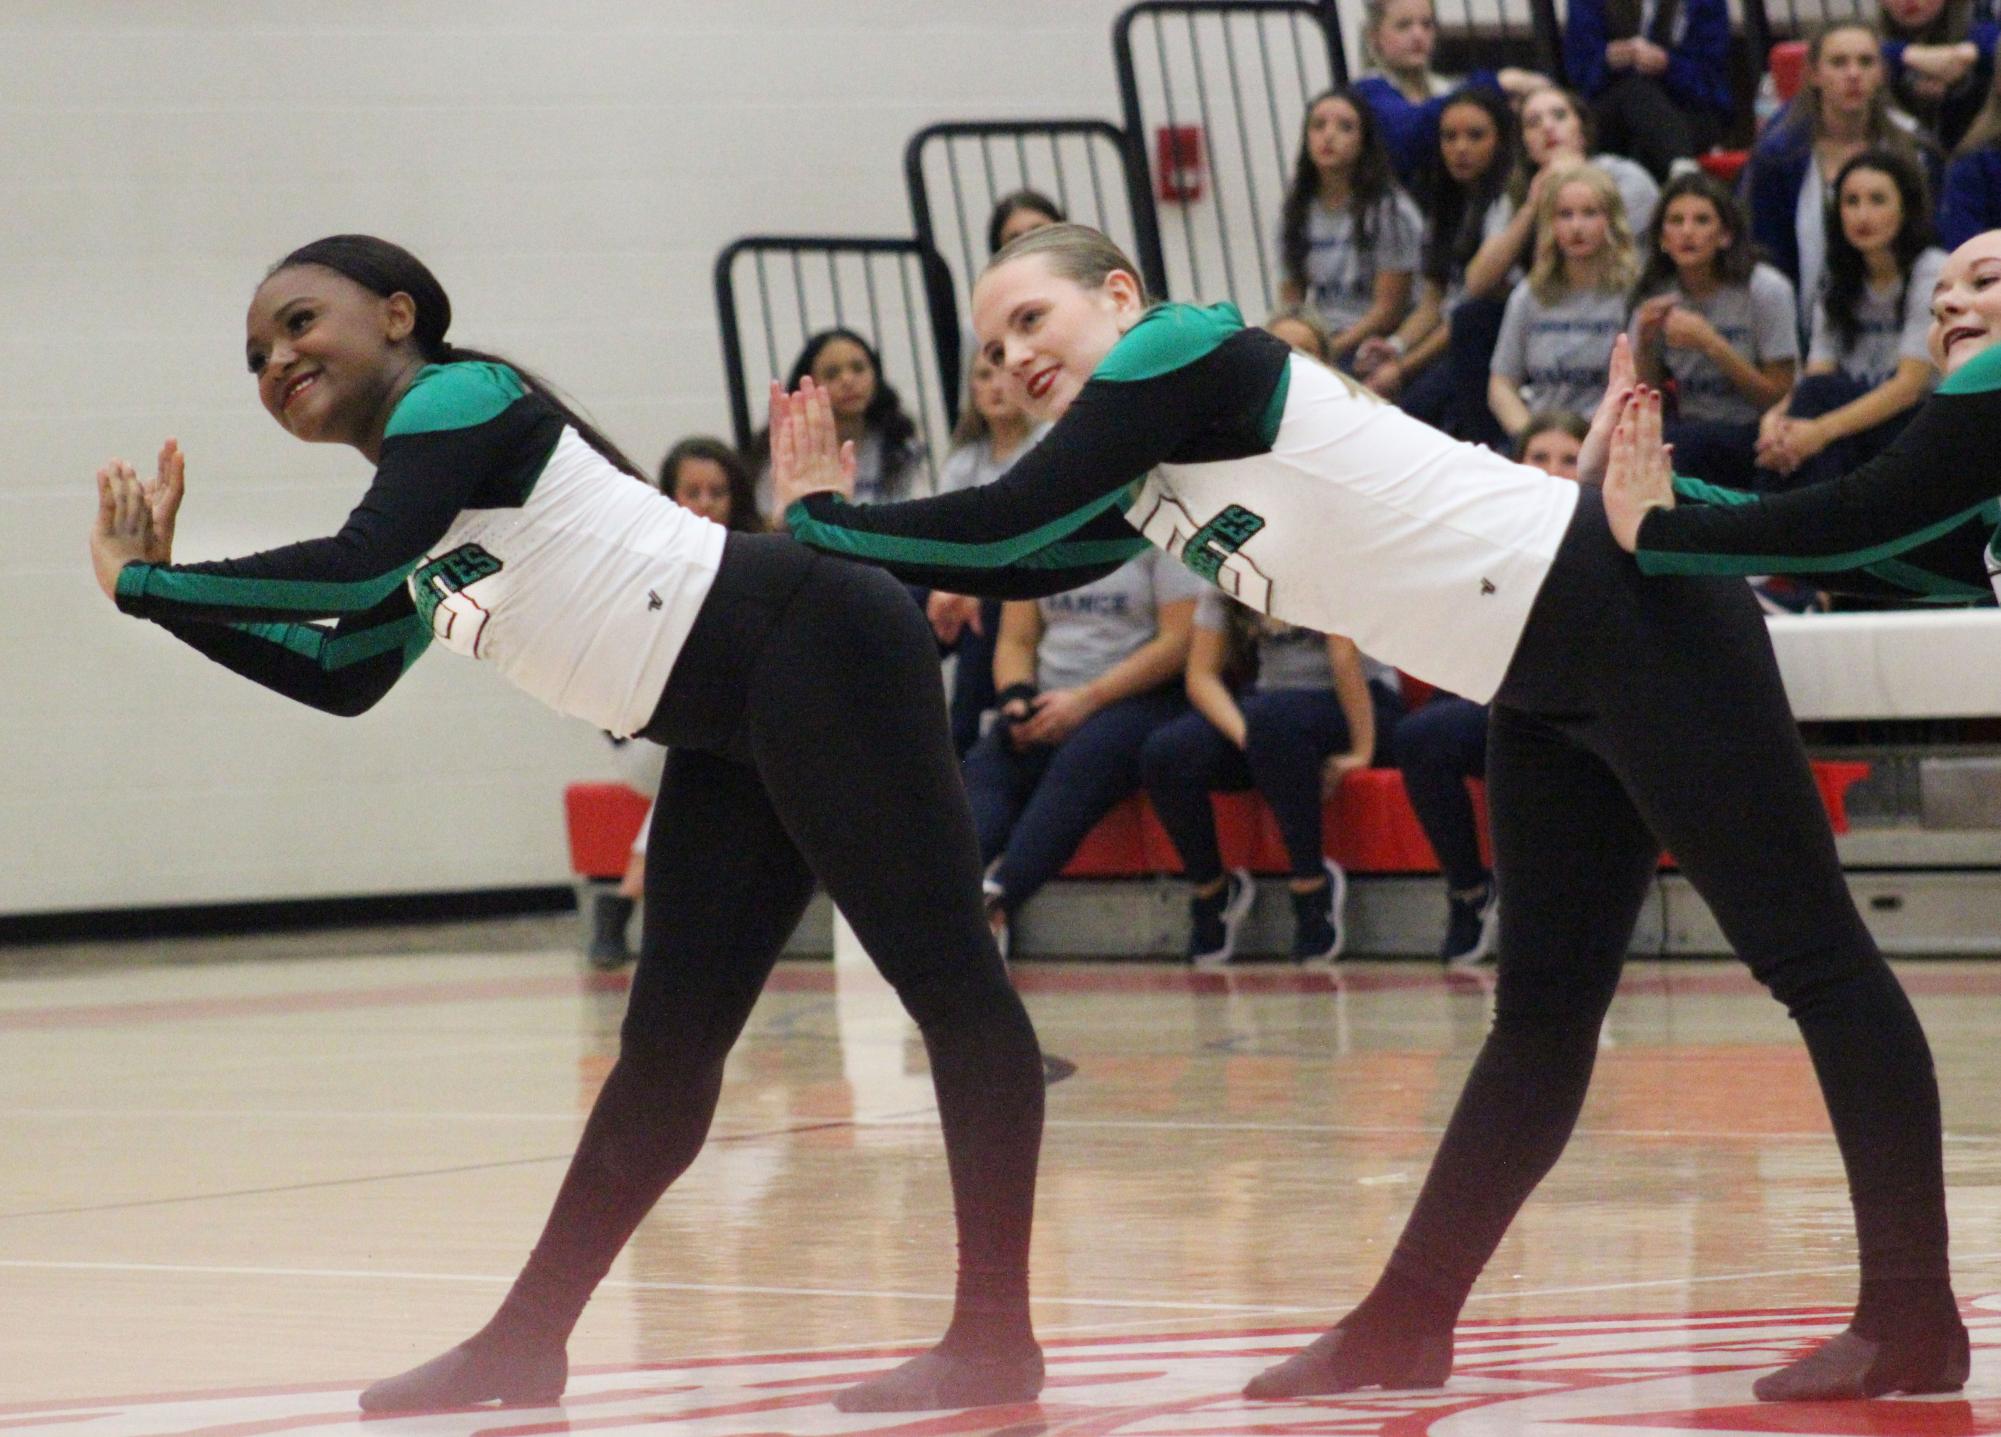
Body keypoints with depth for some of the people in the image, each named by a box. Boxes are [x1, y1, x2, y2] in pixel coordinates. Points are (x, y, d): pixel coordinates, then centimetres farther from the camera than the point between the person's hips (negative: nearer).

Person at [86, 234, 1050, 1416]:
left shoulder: (460, 398, -6)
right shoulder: (426, 542, 22)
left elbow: (356, 568, -21)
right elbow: (343, 677, 30)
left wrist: (141, 582, -11)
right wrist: (166, 592, 22)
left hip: (816, 652, -10)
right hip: (732, 741, 10)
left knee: (947, 975, -10)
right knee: (666, 1052, 13)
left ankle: (995, 1341, -13)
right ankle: (523, 1347, 17)